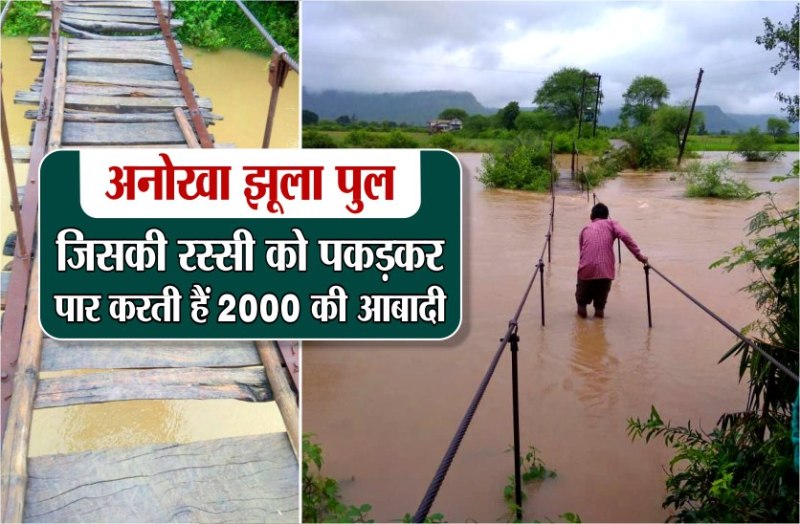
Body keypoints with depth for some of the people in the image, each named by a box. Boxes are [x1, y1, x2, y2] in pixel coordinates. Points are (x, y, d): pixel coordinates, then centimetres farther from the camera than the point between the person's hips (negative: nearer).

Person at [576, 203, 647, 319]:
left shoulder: (585, 229, 24)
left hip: (587, 269, 1)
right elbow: (625, 236, -2)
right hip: (605, 269, -1)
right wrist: (639, 256, -3)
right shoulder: (610, 224, 17)